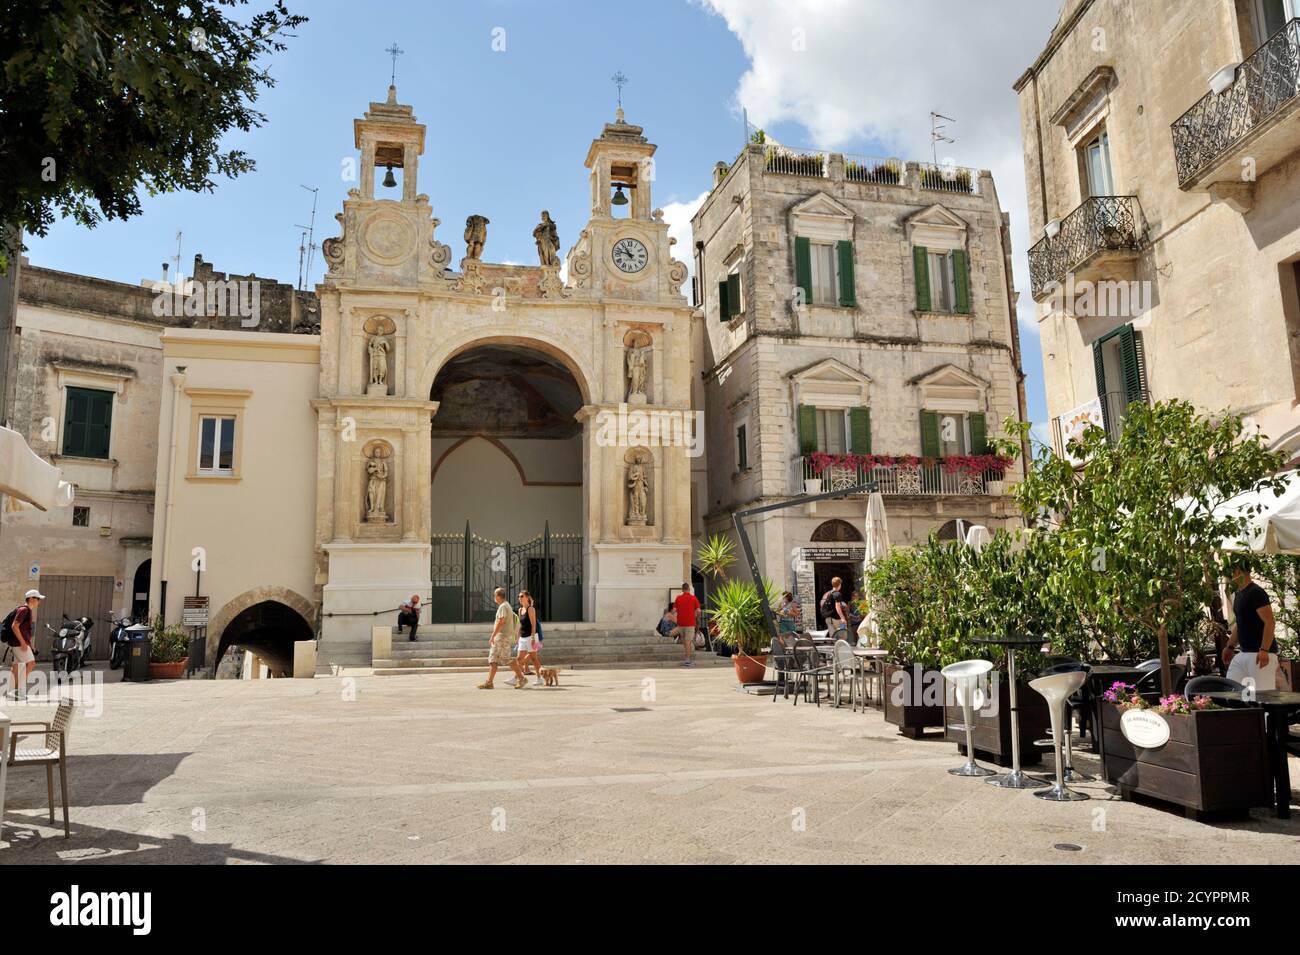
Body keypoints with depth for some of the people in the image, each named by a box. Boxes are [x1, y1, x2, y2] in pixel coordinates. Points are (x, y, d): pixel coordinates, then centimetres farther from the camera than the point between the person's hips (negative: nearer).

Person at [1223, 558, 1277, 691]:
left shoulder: (1256, 593, -13)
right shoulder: (1238, 595, 15)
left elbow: (1269, 623, -19)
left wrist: (1264, 650, -26)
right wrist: (1230, 647, 22)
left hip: (1261, 654, -9)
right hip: (1243, 653, 9)